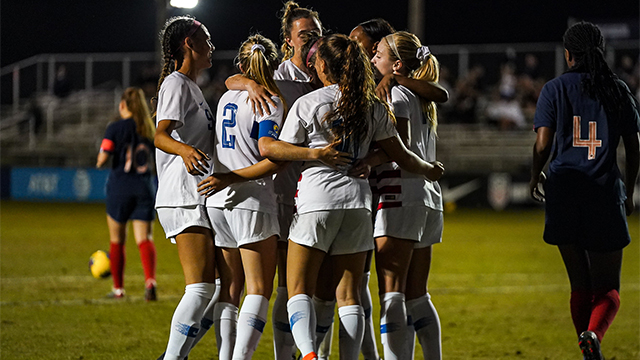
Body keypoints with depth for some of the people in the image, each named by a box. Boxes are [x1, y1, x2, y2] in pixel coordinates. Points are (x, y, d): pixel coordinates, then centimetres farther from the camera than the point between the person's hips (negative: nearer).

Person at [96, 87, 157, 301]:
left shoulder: (116, 128, -6)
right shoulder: (150, 129, 6)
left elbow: (102, 158, -13)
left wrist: (100, 163, 7)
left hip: (120, 187, -3)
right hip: (145, 187, 3)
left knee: (117, 240, 12)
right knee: (144, 238, -3)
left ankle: (118, 288, 19)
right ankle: (150, 280, -28)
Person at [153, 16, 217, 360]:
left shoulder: (191, 86, 23)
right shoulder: (176, 84, -7)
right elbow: (160, 136, -23)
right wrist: (185, 150, -43)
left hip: (200, 199, 10)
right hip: (185, 198, -10)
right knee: (202, 287, -17)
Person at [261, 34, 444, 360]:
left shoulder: (307, 104, -3)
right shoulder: (372, 107, 7)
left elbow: (275, 150, -4)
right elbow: (400, 155, 11)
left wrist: (315, 154, -4)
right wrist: (429, 170, 27)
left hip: (317, 199, -4)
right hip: (358, 201, 4)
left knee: (299, 289, -1)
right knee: (348, 294, 7)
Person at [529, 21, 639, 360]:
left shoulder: (555, 89, 0)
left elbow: (543, 144, -6)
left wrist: (535, 177, 15)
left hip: (564, 192, 0)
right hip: (605, 193, 0)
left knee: (580, 285, 14)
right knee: (608, 288, 3)